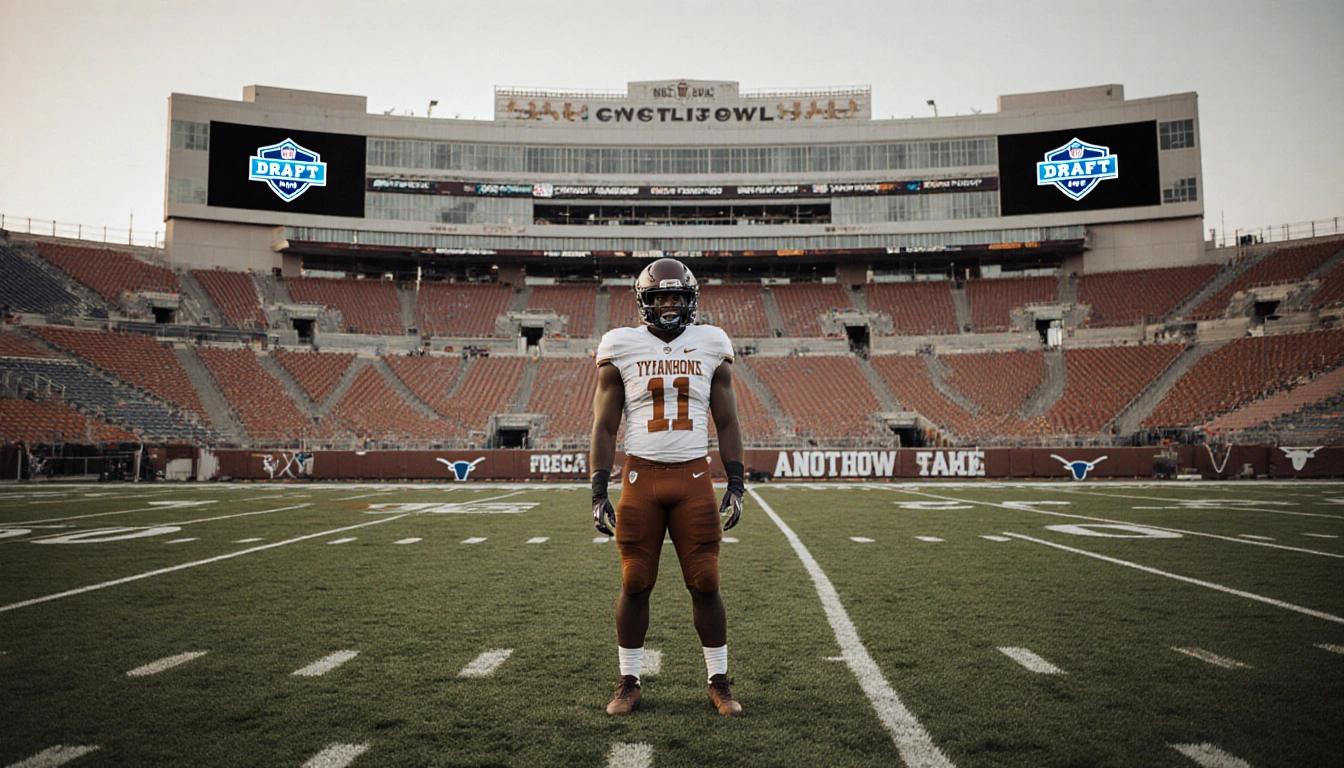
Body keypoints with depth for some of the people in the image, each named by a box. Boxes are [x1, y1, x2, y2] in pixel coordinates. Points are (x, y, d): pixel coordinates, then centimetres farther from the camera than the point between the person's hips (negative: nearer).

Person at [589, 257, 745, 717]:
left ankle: (719, 683, 18)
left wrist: (736, 485, 3)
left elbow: (727, 423, 10)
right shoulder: (622, 348, 3)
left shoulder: (711, 346, 7)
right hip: (641, 476, 0)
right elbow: (604, 427, 4)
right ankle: (628, 683, 20)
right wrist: (599, 493, -1)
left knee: (705, 584, 3)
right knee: (635, 584, 4)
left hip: (694, 478, 1)